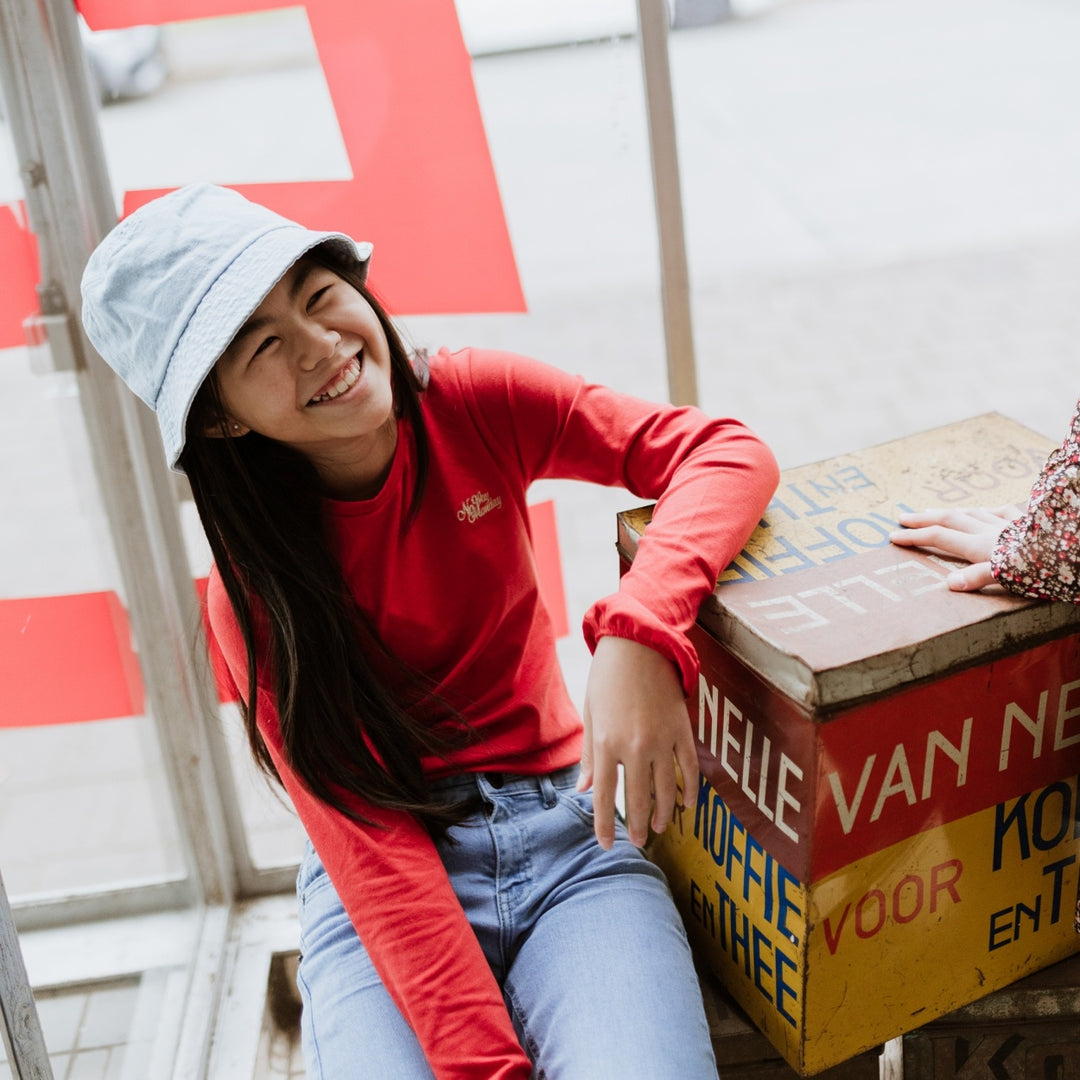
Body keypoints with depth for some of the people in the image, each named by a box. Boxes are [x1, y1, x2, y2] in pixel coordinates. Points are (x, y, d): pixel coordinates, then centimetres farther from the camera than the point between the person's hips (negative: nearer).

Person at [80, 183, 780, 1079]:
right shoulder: (256, 593, -8)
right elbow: (365, 838, -14)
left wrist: (637, 635, -31)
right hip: (380, 892, 0)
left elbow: (723, 449, -12)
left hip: (568, 833, 1)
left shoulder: (475, 404, -5)